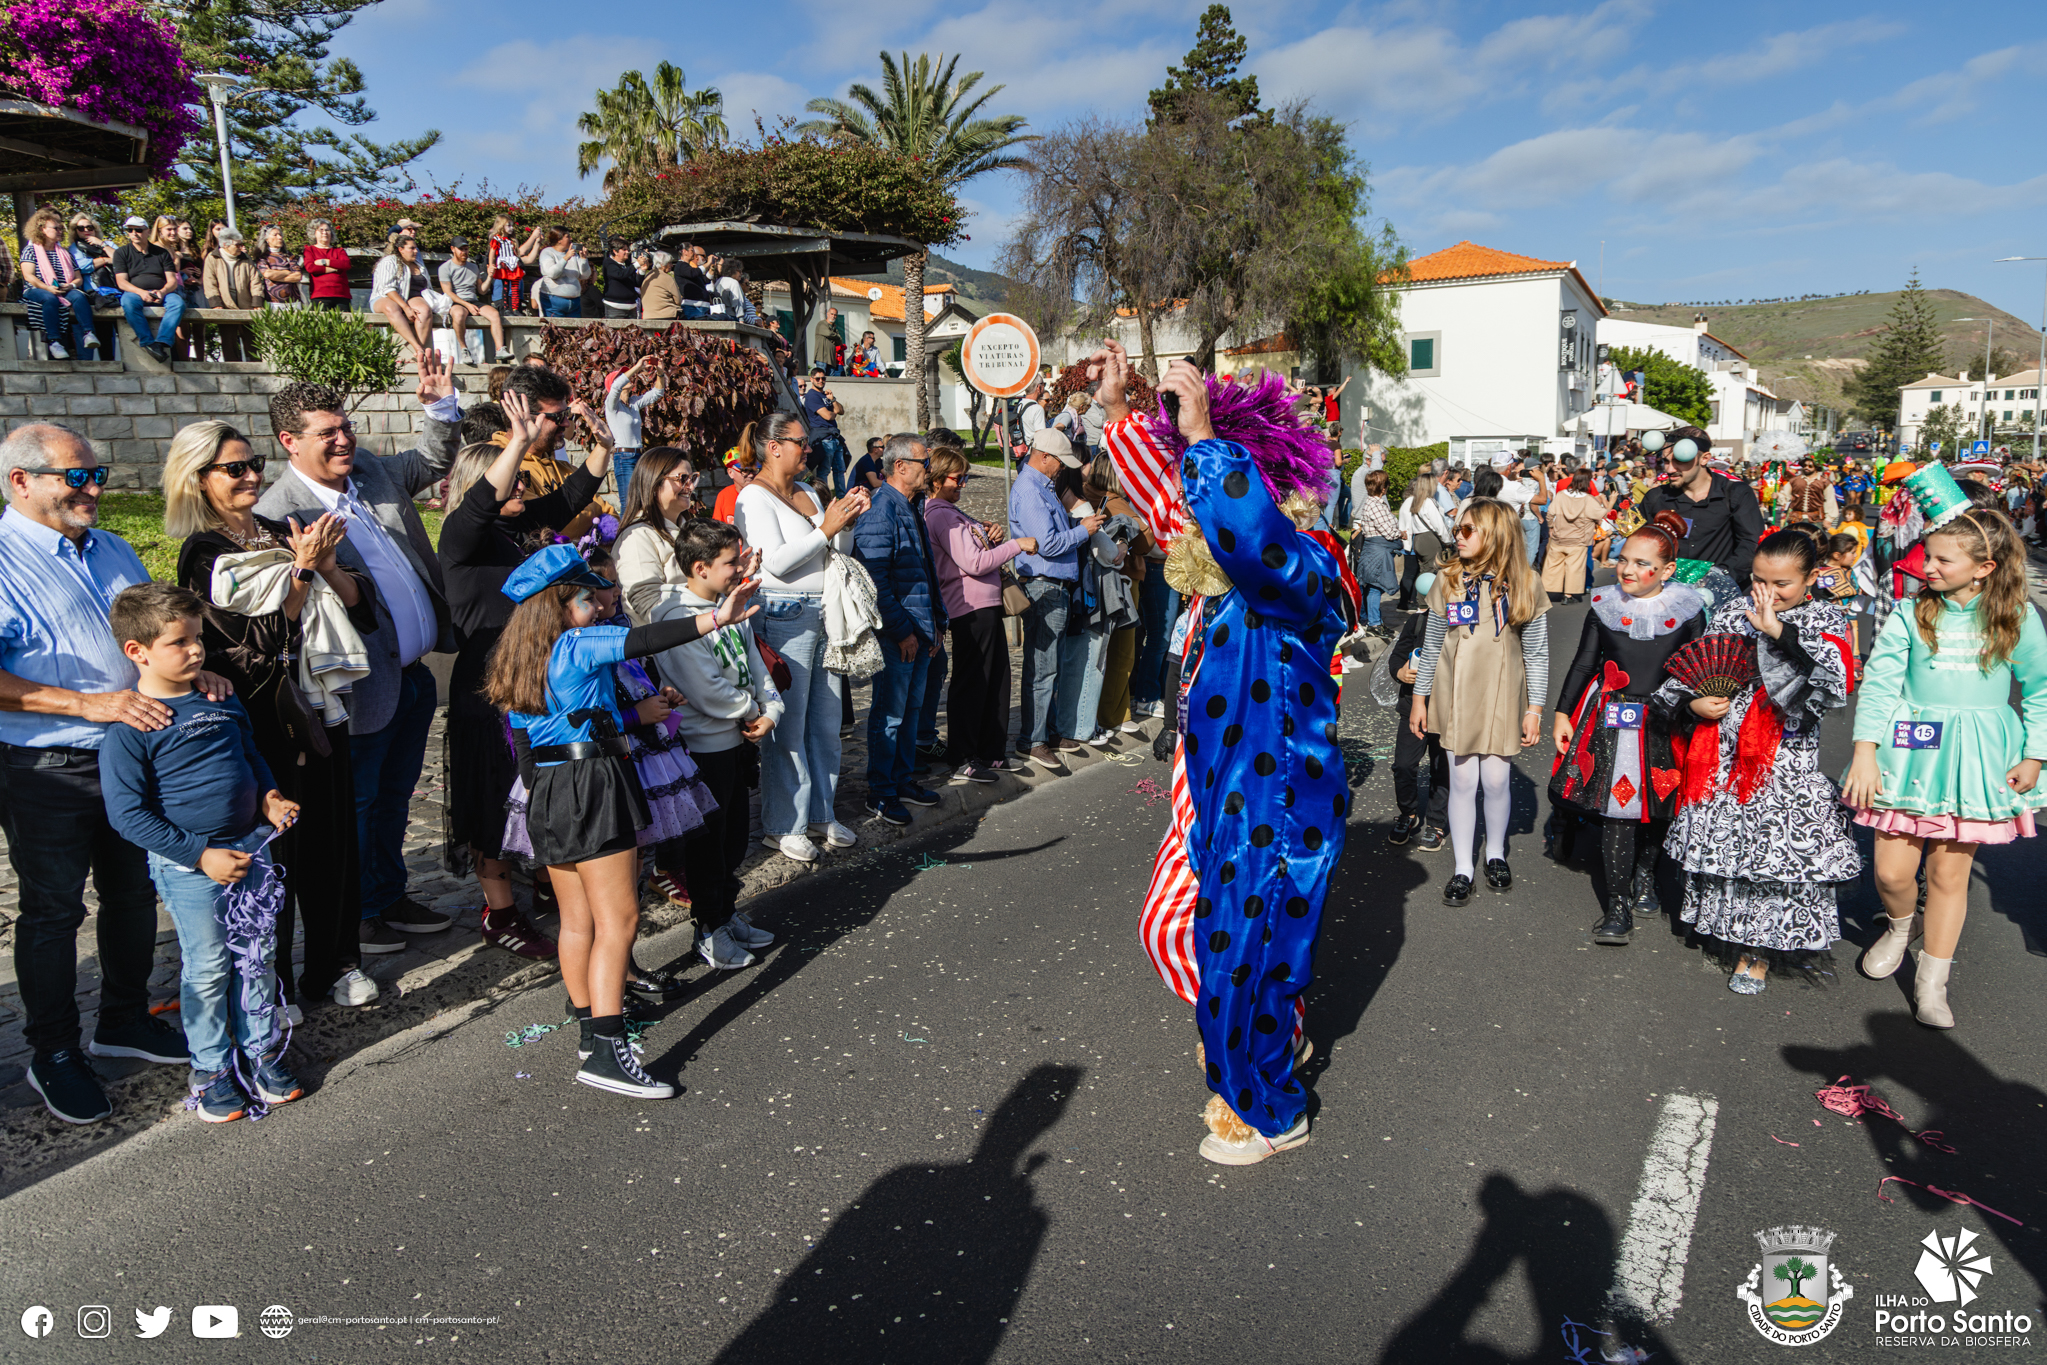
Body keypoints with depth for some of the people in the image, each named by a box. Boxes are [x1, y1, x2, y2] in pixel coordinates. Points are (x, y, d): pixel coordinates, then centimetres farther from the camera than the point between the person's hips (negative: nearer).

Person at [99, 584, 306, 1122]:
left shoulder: (221, 699, 5)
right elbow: (127, 814, -15)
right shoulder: (133, 725, -15)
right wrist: (200, 855, -18)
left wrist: (268, 796, 3)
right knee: (208, 966, 5)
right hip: (187, 862, -5)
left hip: (249, 847, 6)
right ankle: (211, 1067, 22)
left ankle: (261, 1049, 28)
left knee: (256, 954, 13)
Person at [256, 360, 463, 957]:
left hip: (414, 675, 7)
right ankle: (356, 913, 28)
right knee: (357, 802, 10)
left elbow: (434, 460, 22)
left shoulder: (374, 471, 5)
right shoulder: (278, 512, -16)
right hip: (365, 687, -7)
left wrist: (441, 404, 8)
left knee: (395, 795, 21)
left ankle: (391, 896, 38)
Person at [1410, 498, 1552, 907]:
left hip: (1502, 697, -1)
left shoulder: (1524, 584, -5)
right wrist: (1419, 697, 7)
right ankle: (1462, 869, 15)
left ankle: (1496, 854, 29)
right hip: (1456, 696, 1)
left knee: (1496, 781, 4)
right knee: (1463, 782, 3)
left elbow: (1537, 652, -1)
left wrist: (1535, 709, -3)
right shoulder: (1448, 580, -2)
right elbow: (1432, 643, 5)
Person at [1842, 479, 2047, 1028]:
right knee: (1891, 870, 1)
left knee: (1949, 874, 5)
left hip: (1976, 760, 0)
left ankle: (1932, 981, 20)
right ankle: (1900, 924, 36)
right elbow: (1879, 683, -3)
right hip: (1910, 752, 0)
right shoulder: (1911, 615, -2)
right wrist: (1865, 751, -9)